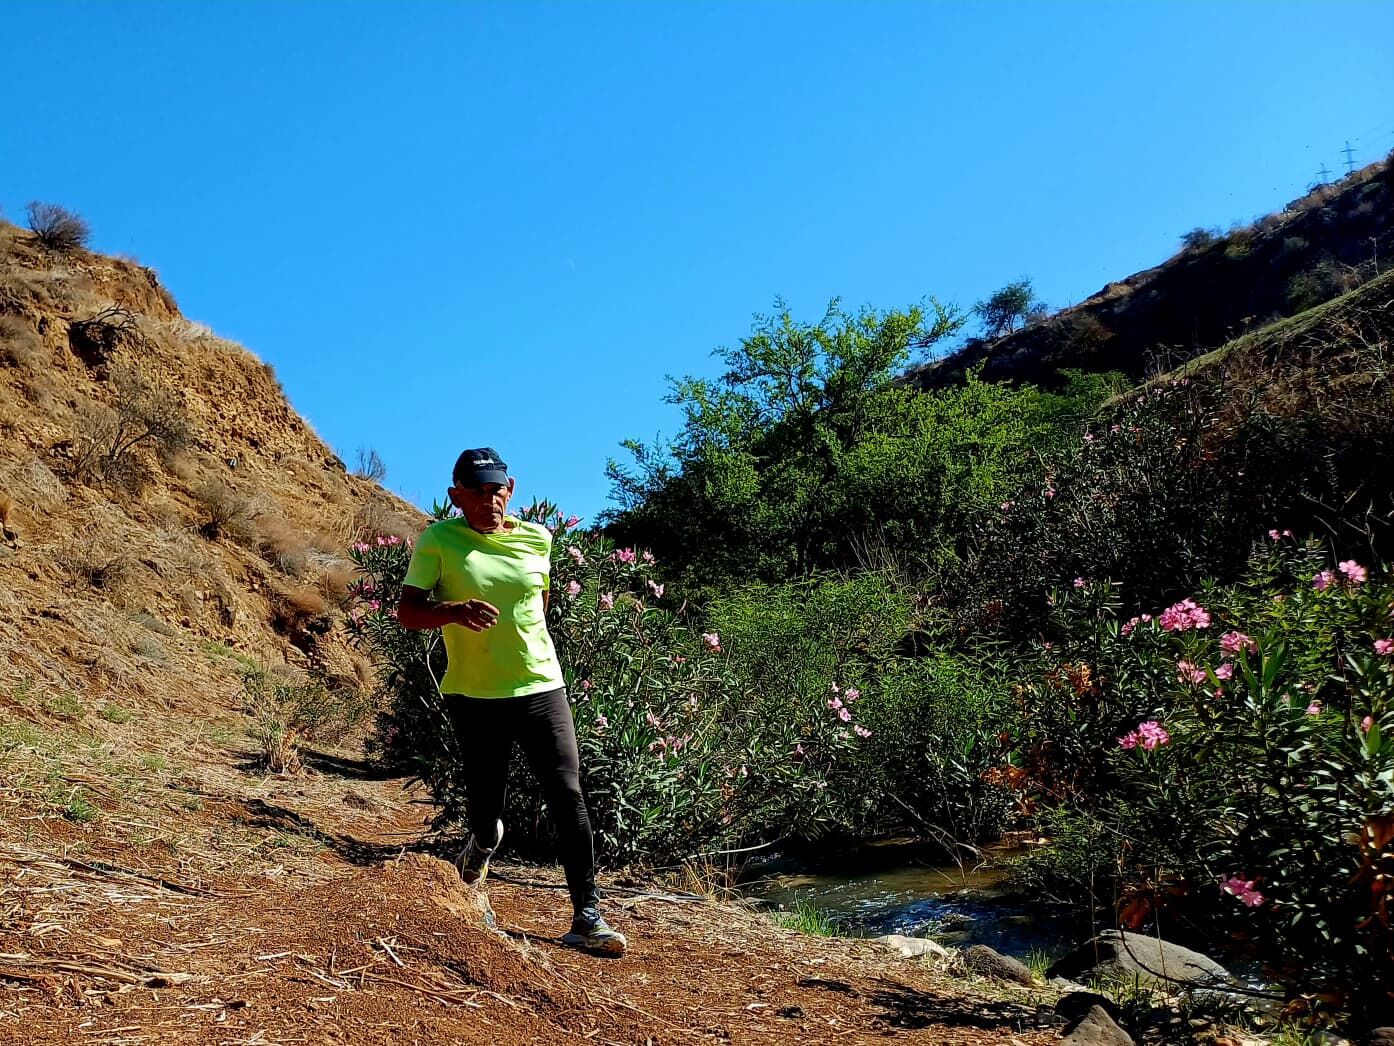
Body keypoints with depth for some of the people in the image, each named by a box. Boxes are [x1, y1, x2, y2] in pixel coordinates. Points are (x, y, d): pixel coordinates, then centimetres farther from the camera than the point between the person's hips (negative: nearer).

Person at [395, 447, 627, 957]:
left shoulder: (537, 539, 5)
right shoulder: (437, 541, -5)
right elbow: (407, 611, -10)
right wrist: (457, 612, -29)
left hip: (542, 689, 2)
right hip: (474, 696, -2)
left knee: (568, 798, -6)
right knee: (485, 812, 6)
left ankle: (587, 916, 2)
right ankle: (483, 842, 44)